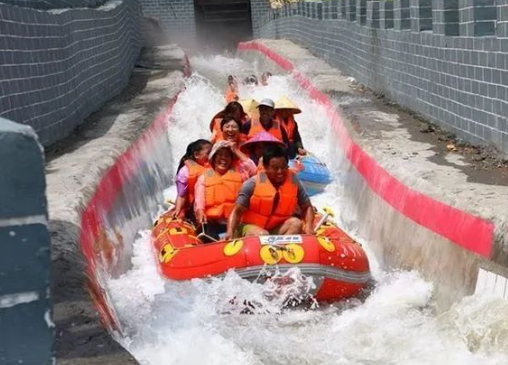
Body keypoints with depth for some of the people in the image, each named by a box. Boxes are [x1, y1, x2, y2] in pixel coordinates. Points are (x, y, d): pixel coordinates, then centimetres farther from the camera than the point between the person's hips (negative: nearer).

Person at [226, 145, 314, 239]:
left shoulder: (294, 181, -5)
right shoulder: (253, 183, -14)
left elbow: (307, 207, 3)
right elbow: (237, 211, -14)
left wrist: (308, 225, -18)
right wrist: (230, 231, -32)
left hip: (279, 228, 3)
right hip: (253, 227, -3)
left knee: (296, 223, -25)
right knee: (261, 235, -35)